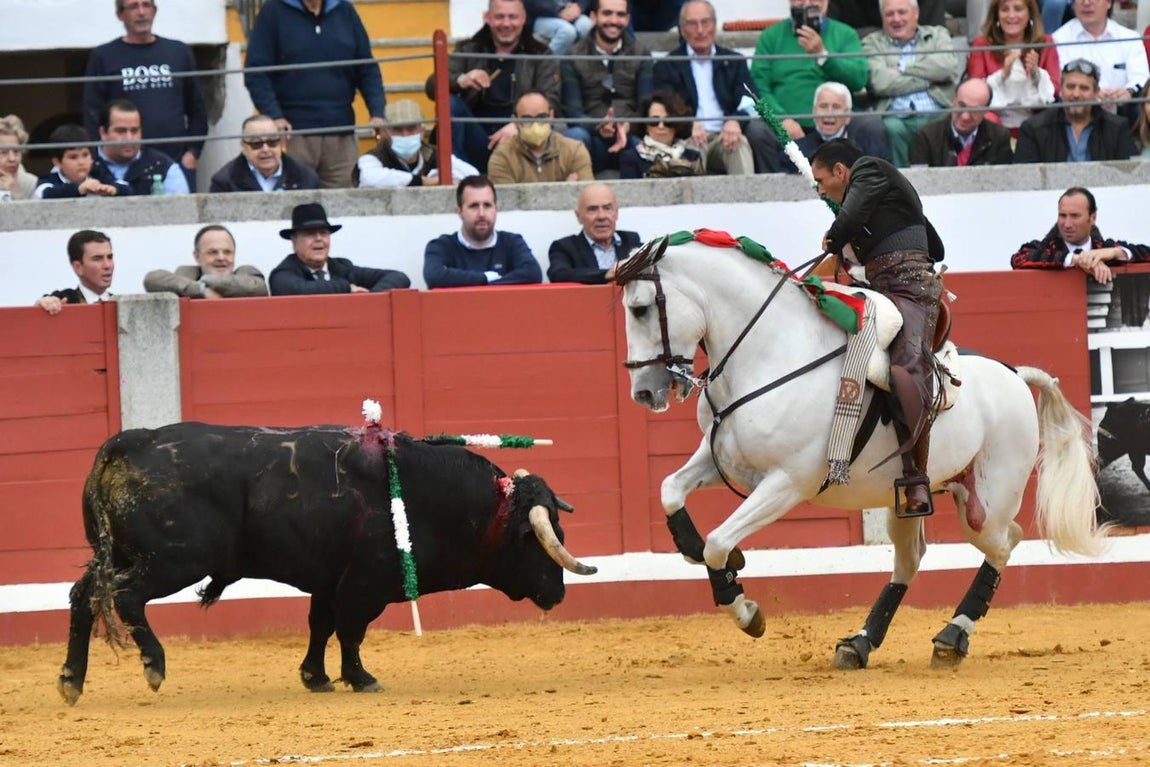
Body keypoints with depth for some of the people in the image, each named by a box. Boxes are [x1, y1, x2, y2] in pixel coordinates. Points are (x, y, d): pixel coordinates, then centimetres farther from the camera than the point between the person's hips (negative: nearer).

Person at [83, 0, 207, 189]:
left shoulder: (179, 52, 13)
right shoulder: (103, 57, 5)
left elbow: (197, 108, 15)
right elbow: (92, 114, 2)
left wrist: (192, 152, 4)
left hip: (178, 163, 2)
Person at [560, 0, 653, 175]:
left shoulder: (642, 56, 11)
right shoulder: (573, 58, 6)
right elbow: (572, 110, -3)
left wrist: (629, 127, -22)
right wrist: (599, 127, -24)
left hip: (631, 136, 0)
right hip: (593, 137, 0)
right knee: (575, 135, -36)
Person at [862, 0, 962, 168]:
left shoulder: (937, 35, 22)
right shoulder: (873, 43, 18)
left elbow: (950, 67, 0)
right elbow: (880, 82, -2)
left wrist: (903, 69, 3)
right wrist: (929, 80, 0)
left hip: (938, 115, 1)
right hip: (898, 117, 0)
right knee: (891, 129, -36)